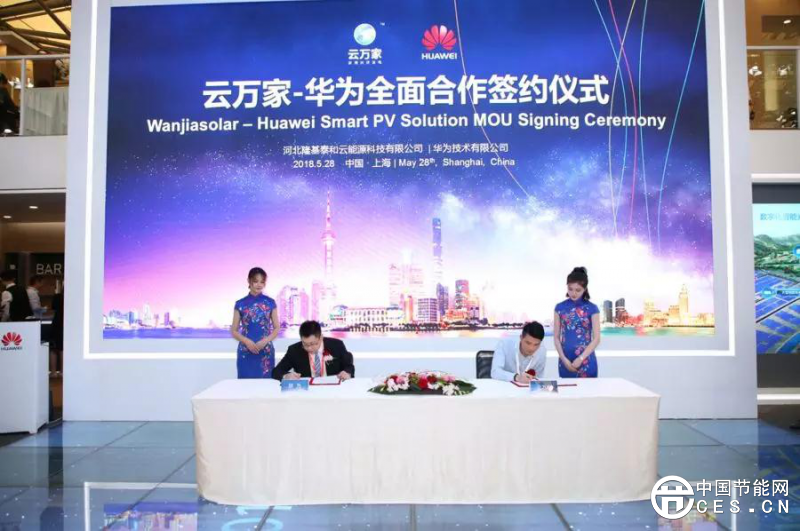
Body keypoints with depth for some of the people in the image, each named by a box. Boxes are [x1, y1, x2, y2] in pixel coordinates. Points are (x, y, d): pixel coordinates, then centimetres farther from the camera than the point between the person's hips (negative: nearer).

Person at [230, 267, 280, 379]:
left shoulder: (270, 303, 3)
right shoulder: (240, 304, 2)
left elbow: (277, 328, 6)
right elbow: (234, 331, 4)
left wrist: (265, 341, -11)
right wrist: (247, 341, -13)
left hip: (266, 352, 0)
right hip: (245, 352, 0)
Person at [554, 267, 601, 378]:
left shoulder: (592, 309, -2)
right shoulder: (560, 307, 3)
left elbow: (596, 338, -4)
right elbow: (556, 337, 4)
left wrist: (581, 358, -11)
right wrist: (564, 359, -6)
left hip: (586, 361, -1)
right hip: (565, 361, 2)